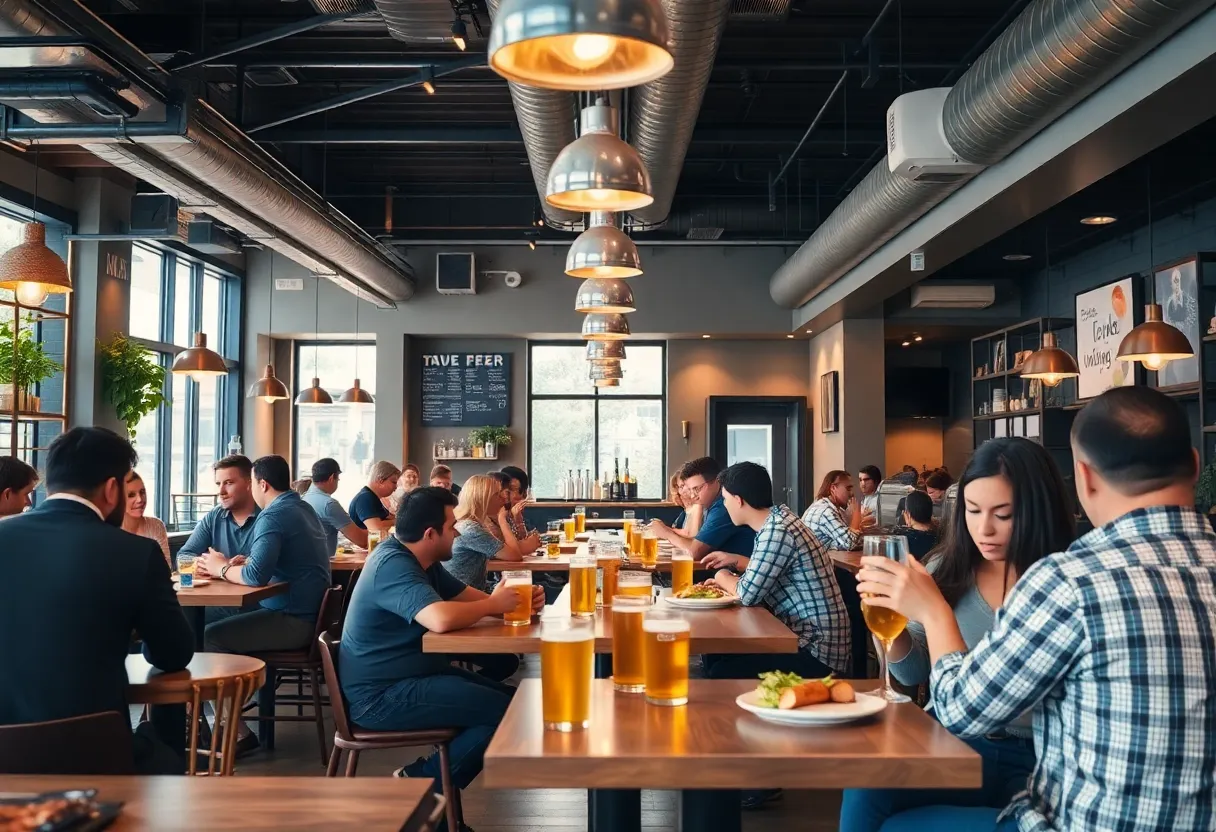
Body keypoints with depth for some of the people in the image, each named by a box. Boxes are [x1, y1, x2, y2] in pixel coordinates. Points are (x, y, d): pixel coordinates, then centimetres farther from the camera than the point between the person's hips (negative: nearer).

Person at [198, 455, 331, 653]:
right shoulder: (301, 506, 14)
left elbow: (256, 575, -26)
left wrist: (221, 569, -7)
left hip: (295, 620, -10)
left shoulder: (273, 516, -17)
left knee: (212, 636, -18)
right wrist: (230, 565, 4)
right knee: (209, 615, 13)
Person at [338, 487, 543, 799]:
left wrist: (519, 601, -5)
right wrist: (494, 604, -19)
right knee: (504, 711, -18)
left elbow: (466, 596, 14)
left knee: (513, 698, 7)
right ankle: (421, 781, -2)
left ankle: (441, 782, 10)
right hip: (381, 696, -11)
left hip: (412, 676, 11)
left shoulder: (421, 561, 11)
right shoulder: (393, 565, -22)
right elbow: (442, 618, -37)